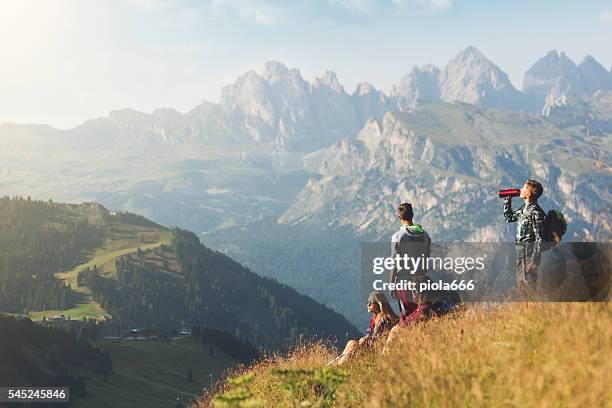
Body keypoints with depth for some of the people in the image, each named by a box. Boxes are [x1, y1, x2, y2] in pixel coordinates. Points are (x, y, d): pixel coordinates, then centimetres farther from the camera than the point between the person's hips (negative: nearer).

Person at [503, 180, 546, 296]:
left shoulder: (535, 211, -15)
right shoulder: (524, 209, 11)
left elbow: (539, 238, -17)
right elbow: (509, 217, 30)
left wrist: (533, 260, -21)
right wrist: (507, 201, 18)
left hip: (530, 254, -9)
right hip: (521, 254, 9)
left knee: (529, 285, -6)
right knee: (520, 286, 12)